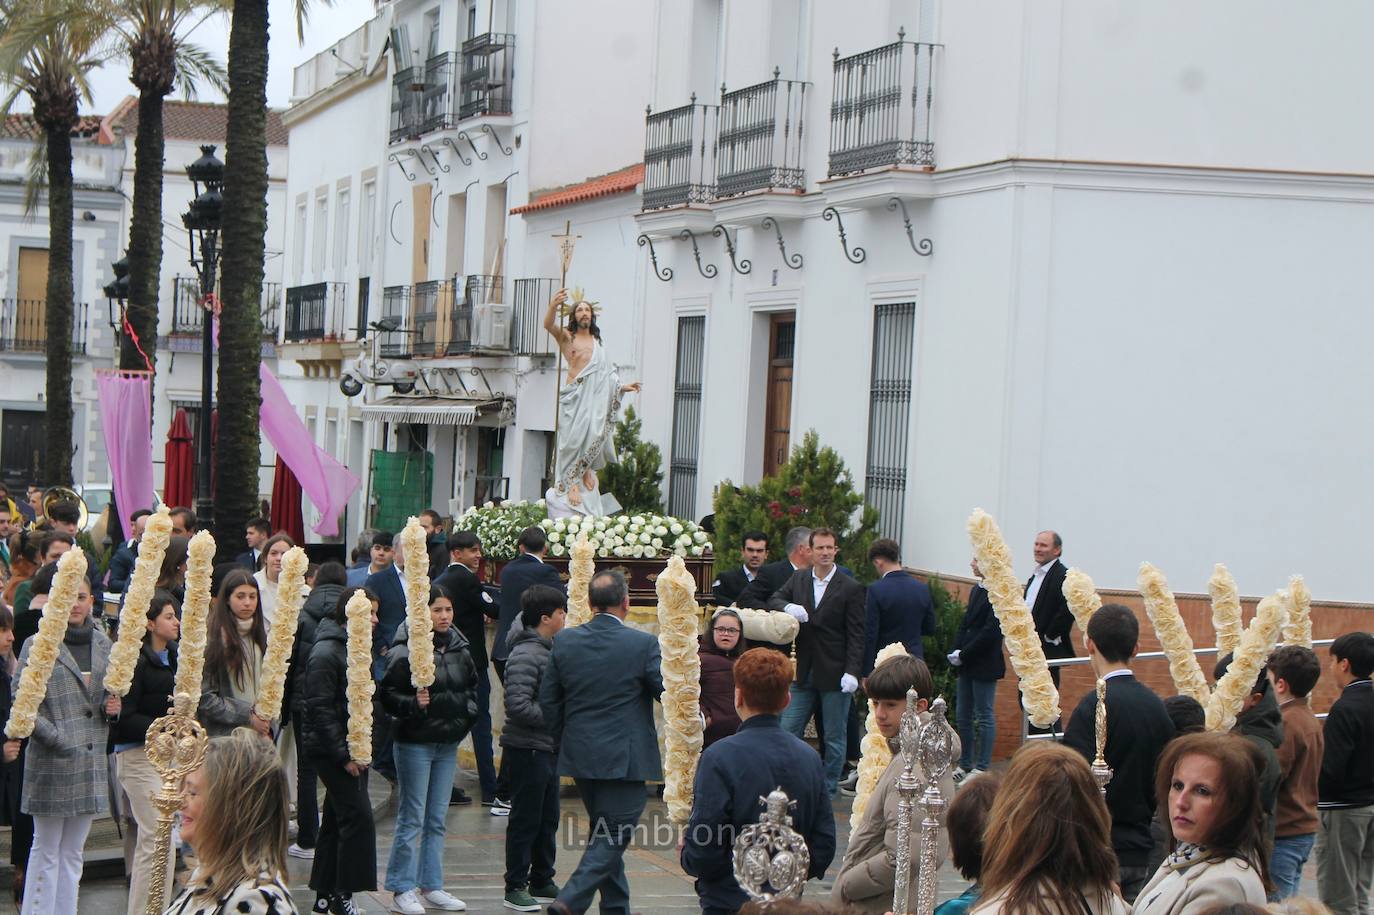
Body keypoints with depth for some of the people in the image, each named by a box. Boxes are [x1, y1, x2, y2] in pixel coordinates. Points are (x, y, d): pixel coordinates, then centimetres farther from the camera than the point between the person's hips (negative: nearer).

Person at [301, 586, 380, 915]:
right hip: (329, 749, -9)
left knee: (338, 820, 13)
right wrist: (343, 754, -18)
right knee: (358, 817, -12)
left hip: (353, 748, 9)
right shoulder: (325, 652, -15)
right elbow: (320, 708, -19)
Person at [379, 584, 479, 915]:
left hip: (448, 744, 6)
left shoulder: (459, 649, 8)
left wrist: (466, 714, 8)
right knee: (412, 818, -3)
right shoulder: (406, 651, -13)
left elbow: (472, 687, 22)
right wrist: (414, 704, -28)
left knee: (437, 819, 11)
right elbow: (388, 695, -13)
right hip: (415, 743, -6)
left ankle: (431, 886, 18)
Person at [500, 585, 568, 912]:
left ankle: (542, 882, 26)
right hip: (527, 749, -9)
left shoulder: (549, 649, 12)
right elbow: (518, 706, -25)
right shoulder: (525, 655, -18)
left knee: (548, 819, 15)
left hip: (548, 748, 9)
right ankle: (515, 888, 8)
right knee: (525, 821, -1)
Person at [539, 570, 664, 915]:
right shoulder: (643, 644, -12)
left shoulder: (565, 641, 1)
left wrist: (563, 741, 16)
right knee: (613, 837, -2)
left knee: (603, 833, 19)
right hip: (625, 758, -5)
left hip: (579, 756, 5)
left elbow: (547, 699, 5)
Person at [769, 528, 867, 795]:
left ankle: (829, 788, 16)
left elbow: (856, 635, -8)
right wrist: (787, 607, -13)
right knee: (787, 731, 3)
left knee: (834, 736, 6)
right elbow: (773, 600, 11)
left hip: (834, 673, -4)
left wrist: (852, 671, -16)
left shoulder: (851, 588, -6)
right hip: (803, 673, 4)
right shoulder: (798, 579, 8)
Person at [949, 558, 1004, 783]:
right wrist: (957, 651, 0)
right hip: (967, 664, 9)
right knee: (962, 715, 13)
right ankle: (965, 764, 23)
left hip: (984, 665, -9)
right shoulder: (976, 589, 12)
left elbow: (991, 630, -20)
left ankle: (982, 768, 8)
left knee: (984, 716, 1)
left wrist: (964, 655, -15)